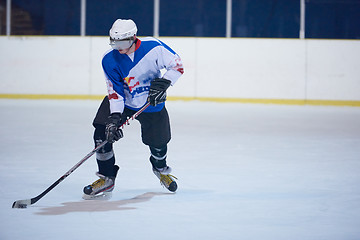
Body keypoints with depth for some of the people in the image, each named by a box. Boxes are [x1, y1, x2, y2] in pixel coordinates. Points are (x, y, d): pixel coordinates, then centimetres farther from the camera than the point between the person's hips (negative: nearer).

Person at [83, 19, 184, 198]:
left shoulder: (153, 47, -23)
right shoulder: (109, 60, -19)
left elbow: (177, 65, -13)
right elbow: (115, 91, -18)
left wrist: (163, 83, -27)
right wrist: (115, 117, -29)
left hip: (152, 102, -1)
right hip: (122, 101, 1)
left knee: (158, 141, 2)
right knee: (102, 133, -16)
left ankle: (160, 169, 40)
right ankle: (106, 178, 0)